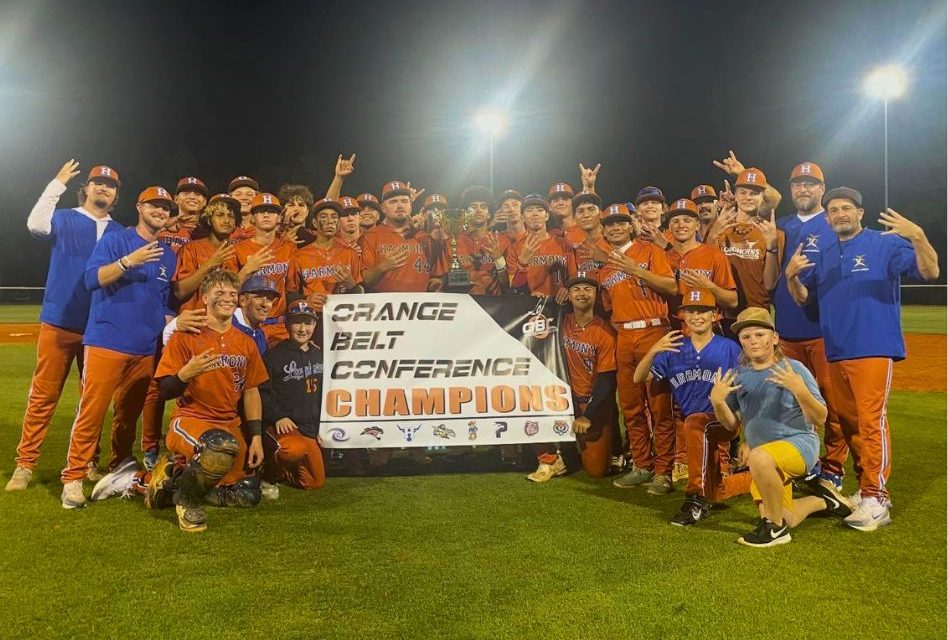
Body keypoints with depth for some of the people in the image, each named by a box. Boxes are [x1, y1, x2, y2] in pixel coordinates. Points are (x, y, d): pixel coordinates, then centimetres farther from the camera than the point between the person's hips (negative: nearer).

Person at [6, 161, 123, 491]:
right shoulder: (63, 219, 4)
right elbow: (35, 225, -19)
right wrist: (57, 183, -15)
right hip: (59, 322, -3)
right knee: (43, 395, -1)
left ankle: (88, 461, 21)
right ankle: (25, 464, 8)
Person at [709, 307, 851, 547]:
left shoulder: (794, 369, -9)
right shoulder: (738, 375, 5)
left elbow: (820, 419, -14)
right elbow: (732, 424, 7)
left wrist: (800, 390, -32)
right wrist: (717, 401, -13)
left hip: (800, 441, -6)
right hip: (767, 457, 6)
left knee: (759, 457, -38)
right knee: (782, 520, 10)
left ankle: (776, 528, -17)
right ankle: (822, 500, 40)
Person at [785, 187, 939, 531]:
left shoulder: (886, 243, 0)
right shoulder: (823, 256, 16)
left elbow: (929, 272, -12)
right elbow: (802, 297, 12)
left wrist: (918, 237, -29)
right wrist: (791, 276, -9)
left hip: (874, 348, -6)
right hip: (836, 352, 6)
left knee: (871, 421, -12)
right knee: (848, 422, 12)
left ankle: (875, 500, -9)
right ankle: (867, 488, 25)